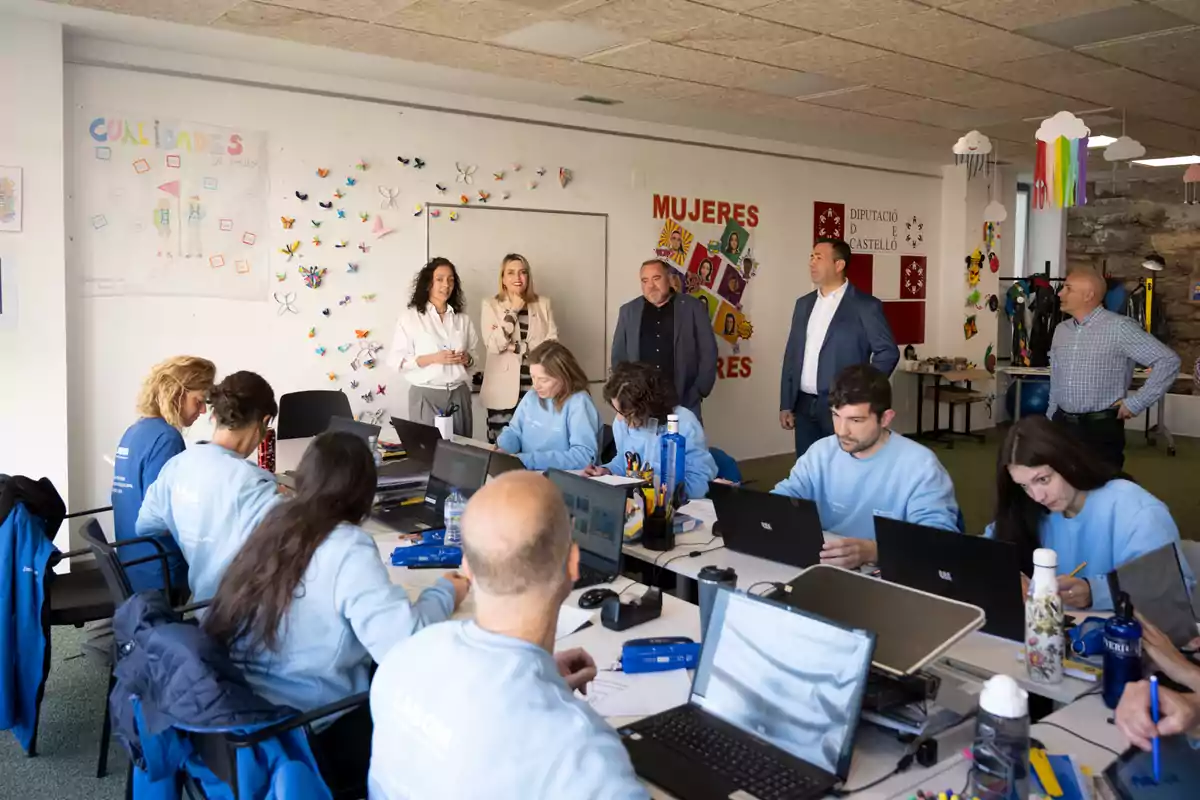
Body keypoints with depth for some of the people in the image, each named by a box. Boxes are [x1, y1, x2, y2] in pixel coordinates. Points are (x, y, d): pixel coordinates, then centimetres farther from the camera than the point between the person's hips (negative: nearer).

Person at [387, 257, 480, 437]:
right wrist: (433, 358, -17)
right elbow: (396, 360, -6)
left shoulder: (462, 319, 10)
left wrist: (467, 359, -6)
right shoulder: (410, 316, -1)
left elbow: (474, 353, 17)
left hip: (459, 394, 3)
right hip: (426, 395, -3)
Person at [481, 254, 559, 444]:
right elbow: (494, 345, -9)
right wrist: (513, 311, -9)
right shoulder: (491, 305, 3)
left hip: (537, 389, 2)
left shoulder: (543, 304, 9)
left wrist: (516, 346, -8)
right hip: (504, 391, -1)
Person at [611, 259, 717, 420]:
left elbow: (708, 353, 2)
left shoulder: (692, 308, 3)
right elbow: (619, 356, 13)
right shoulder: (628, 311, 10)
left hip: (684, 404, -2)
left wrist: (699, 392, -4)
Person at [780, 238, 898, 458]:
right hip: (805, 406, 5)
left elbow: (888, 352, -5)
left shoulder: (865, 305, -5)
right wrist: (786, 405, 9)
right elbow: (792, 355, 13)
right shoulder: (804, 304, 12)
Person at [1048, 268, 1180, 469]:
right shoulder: (1061, 330, 10)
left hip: (1101, 429, -6)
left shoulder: (1119, 327, -11)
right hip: (1061, 425, 6)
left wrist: (1135, 403, -12)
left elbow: (1168, 361, -13)